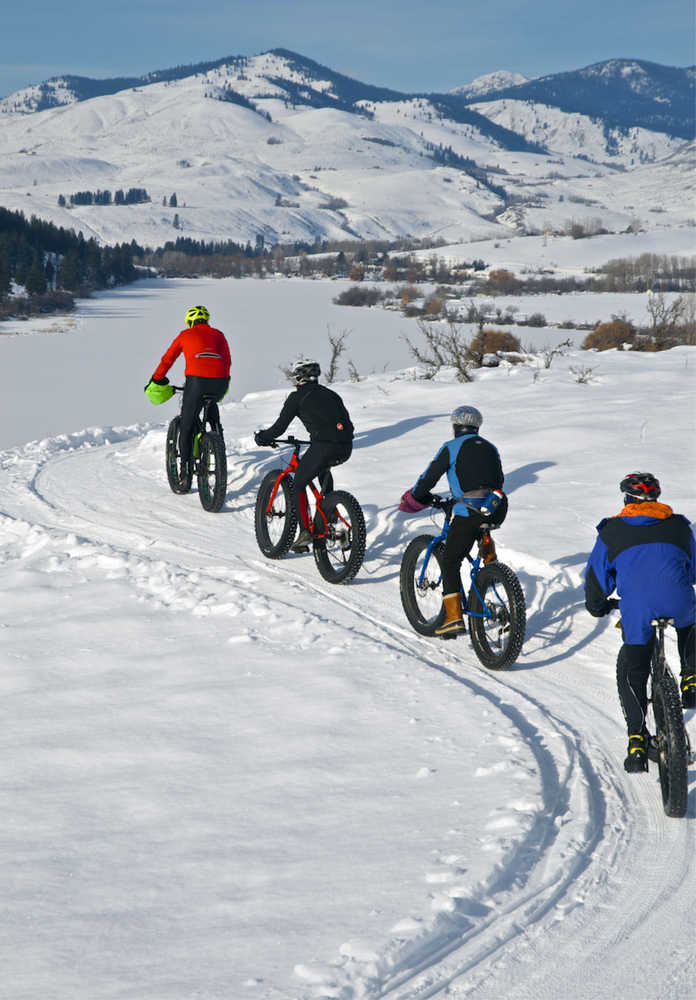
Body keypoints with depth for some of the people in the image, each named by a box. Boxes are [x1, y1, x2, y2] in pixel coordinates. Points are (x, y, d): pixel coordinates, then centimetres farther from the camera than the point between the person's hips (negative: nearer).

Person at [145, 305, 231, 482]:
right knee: (212, 403, 37)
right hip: (220, 384, 3)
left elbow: (167, 360, 21)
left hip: (196, 381, -2)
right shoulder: (218, 335, 25)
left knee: (186, 426, 10)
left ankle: (185, 467, 5)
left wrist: (156, 380, 32)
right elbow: (227, 361, 32)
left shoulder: (185, 335, 18)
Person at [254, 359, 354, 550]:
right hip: (346, 448, 6)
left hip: (323, 446, -6)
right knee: (323, 468, 38)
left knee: (298, 484, 10)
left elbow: (280, 426, 7)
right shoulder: (330, 394, 26)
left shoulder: (297, 397, 8)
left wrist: (262, 437, 25)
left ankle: (305, 531, -2)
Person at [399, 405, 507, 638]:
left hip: (469, 512, -5)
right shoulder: (491, 448, 22)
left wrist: (412, 499, 22)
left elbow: (428, 478, 5)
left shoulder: (451, 448, 5)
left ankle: (454, 617, -9)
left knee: (450, 562, 2)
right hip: (498, 511, 5)